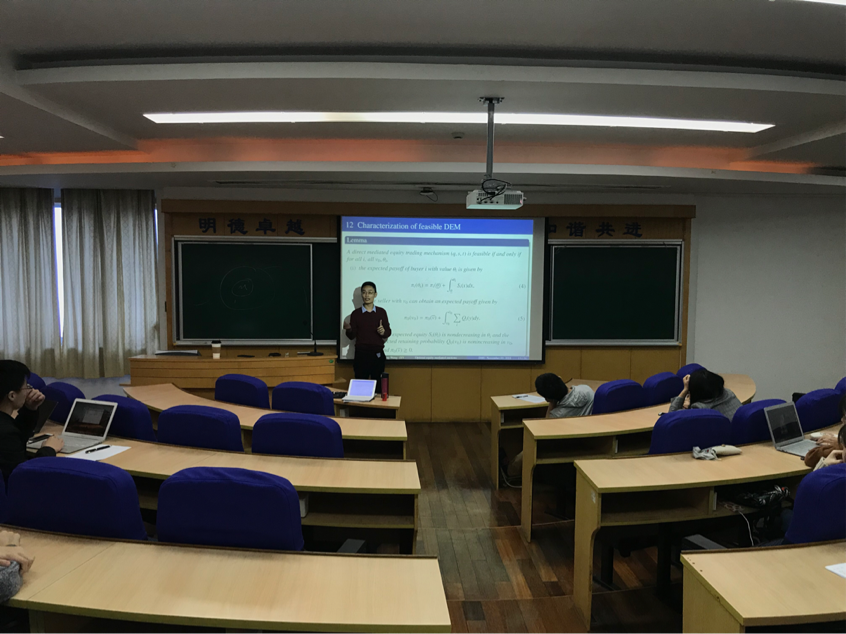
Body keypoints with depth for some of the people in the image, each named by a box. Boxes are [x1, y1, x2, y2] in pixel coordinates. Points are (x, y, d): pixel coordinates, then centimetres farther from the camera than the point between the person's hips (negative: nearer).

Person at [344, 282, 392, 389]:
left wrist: (383, 332, -14)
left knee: (378, 386, 5)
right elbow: (352, 336, 2)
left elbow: (388, 332, 8)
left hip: (378, 354, 1)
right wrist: (348, 329, -18)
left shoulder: (381, 312, 4)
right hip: (361, 354, -1)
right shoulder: (356, 313, 2)